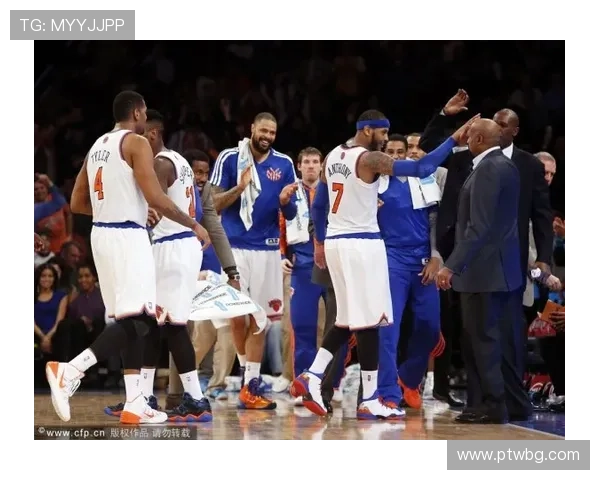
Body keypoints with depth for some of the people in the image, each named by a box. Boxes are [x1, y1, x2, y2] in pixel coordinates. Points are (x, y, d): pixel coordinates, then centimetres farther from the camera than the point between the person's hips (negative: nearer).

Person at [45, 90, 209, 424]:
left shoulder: (97, 146, 16)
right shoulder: (136, 143, -8)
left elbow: (77, 203, 19)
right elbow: (155, 197, -18)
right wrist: (193, 225, -7)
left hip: (102, 234, 9)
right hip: (128, 236, -9)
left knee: (132, 320, 12)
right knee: (137, 320, -12)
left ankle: (135, 403, 8)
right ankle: (70, 371, -25)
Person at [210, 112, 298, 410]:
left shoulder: (284, 164, 7)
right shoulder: (229, 158, -1)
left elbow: (290, 215, 10)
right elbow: (214, 205, -3)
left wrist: (285, 201, -13)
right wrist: (240, 187, -19)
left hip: (267, 249, 2)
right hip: (234, 247, -2)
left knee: (258, 319, -1)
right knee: (237, 316, 0)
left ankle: (251, 387, -1)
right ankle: (246, 371, 24)